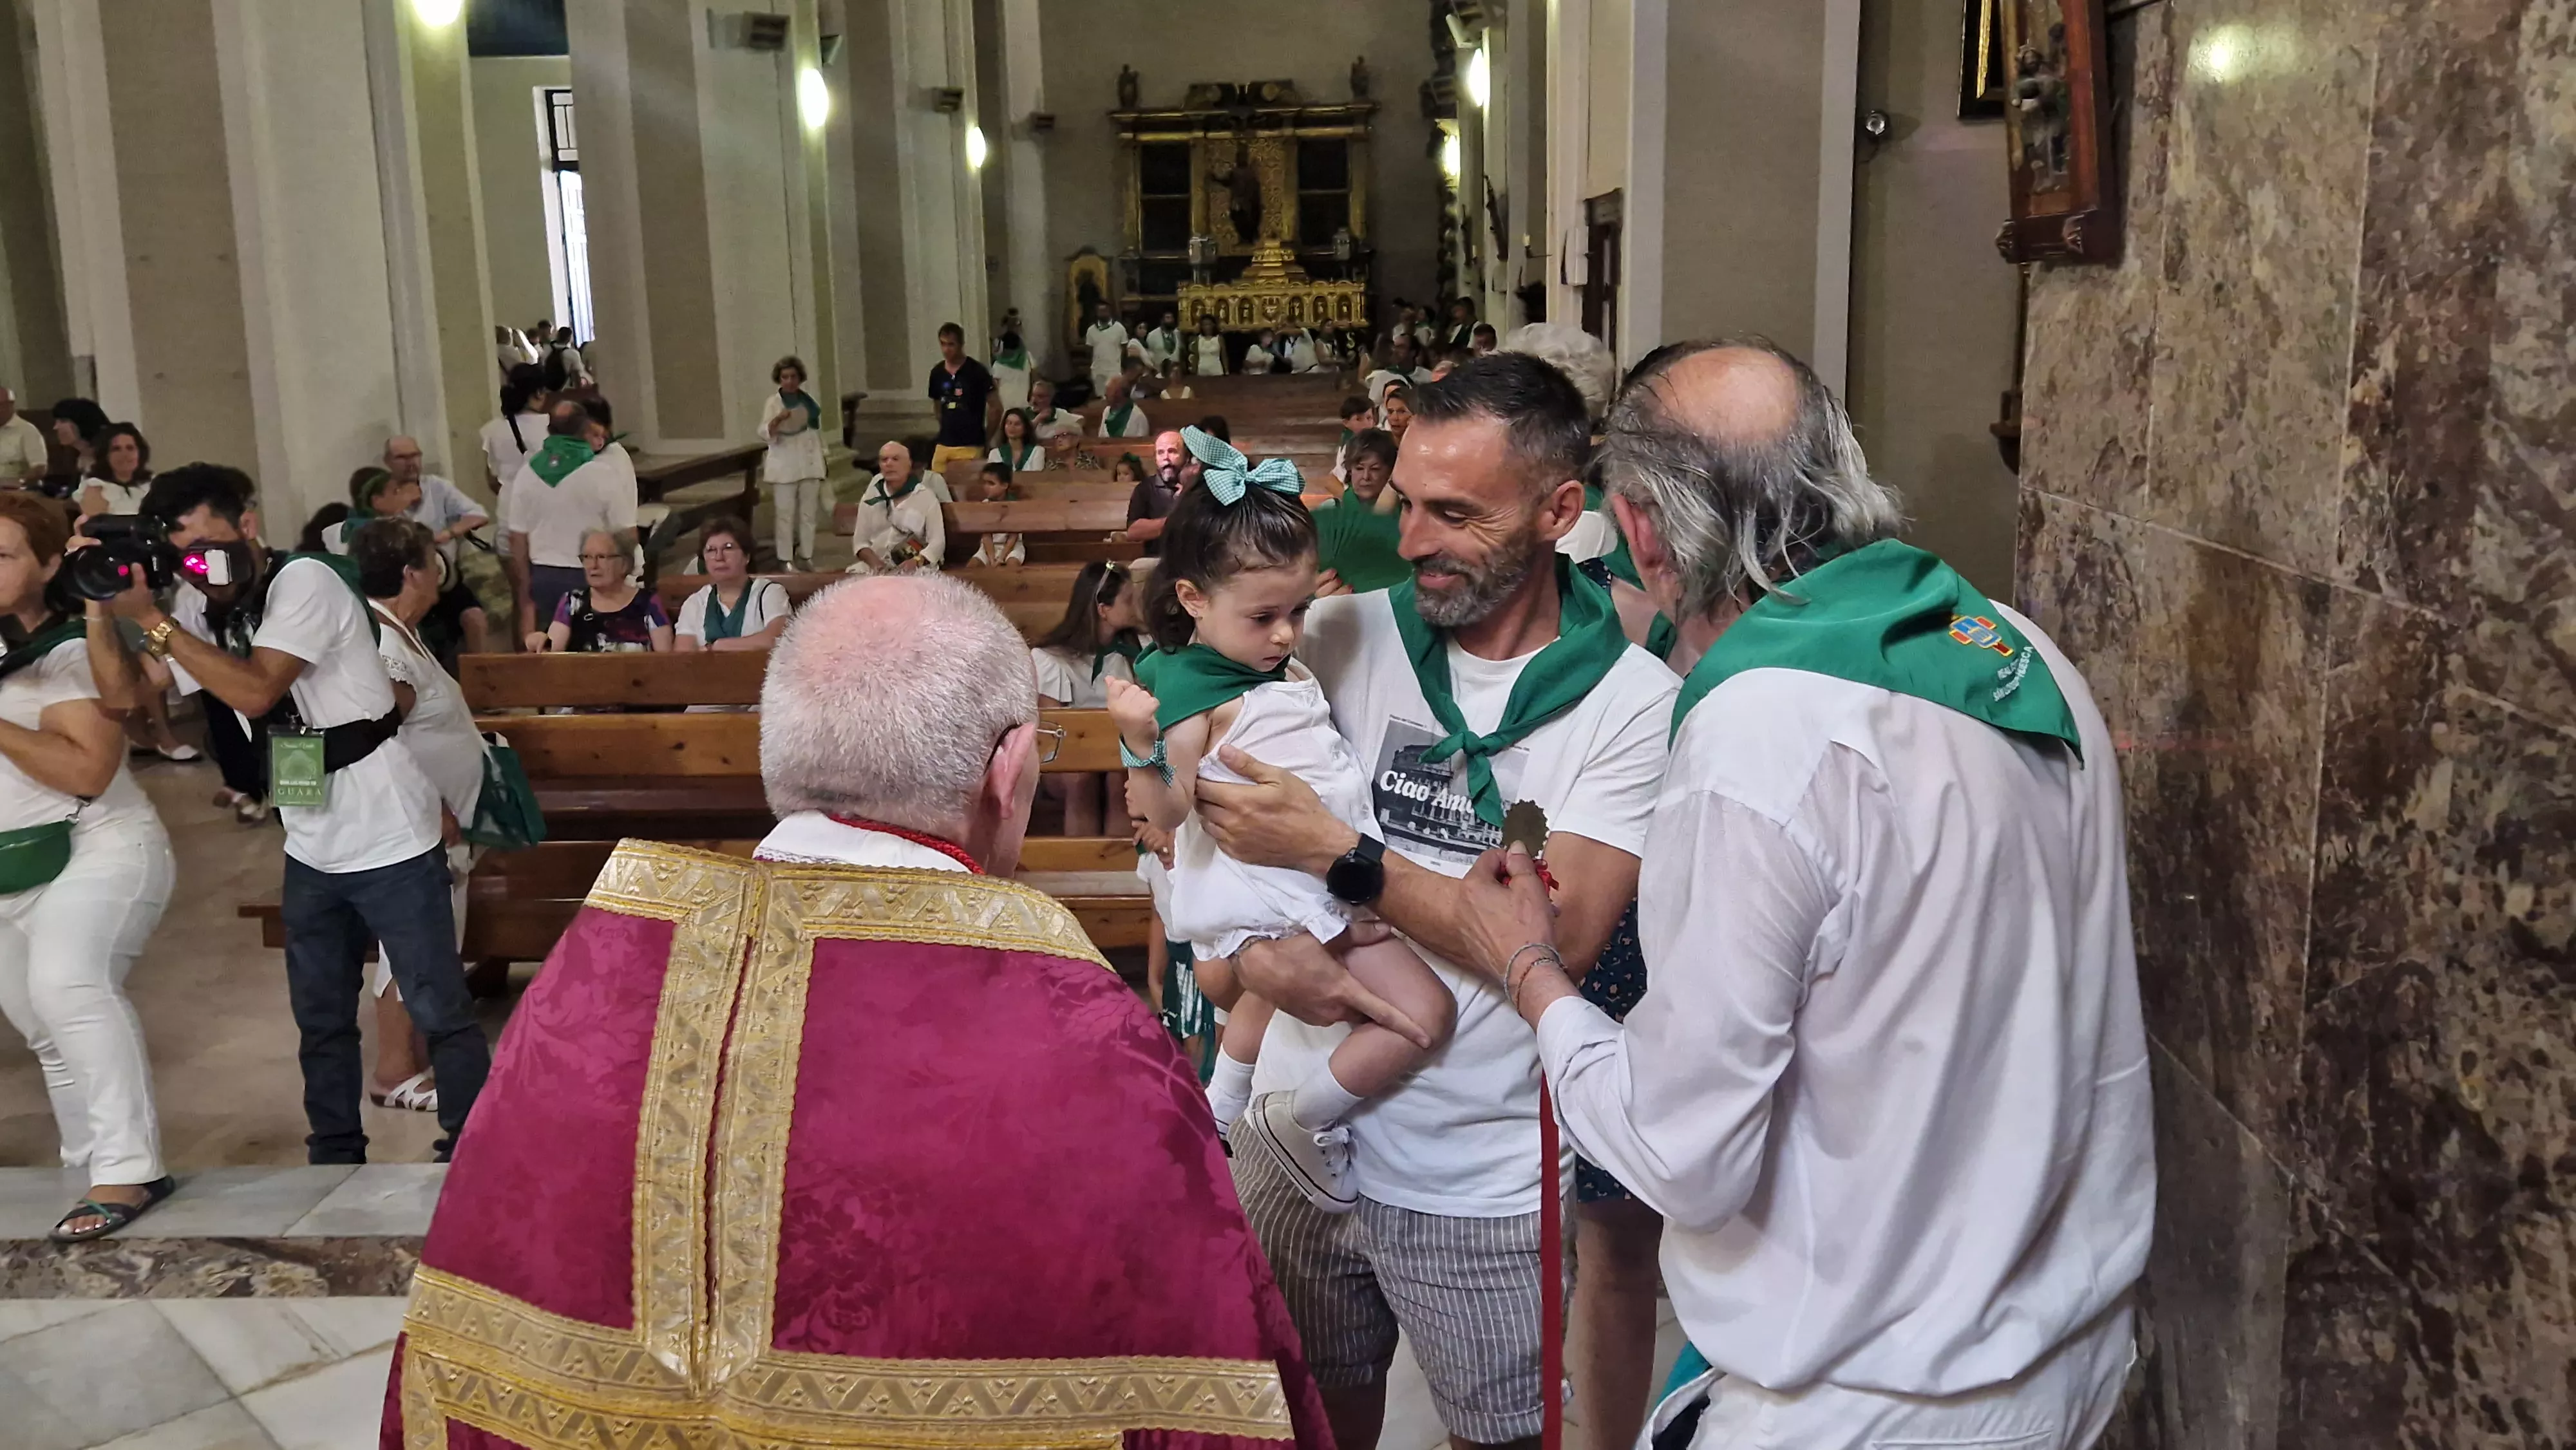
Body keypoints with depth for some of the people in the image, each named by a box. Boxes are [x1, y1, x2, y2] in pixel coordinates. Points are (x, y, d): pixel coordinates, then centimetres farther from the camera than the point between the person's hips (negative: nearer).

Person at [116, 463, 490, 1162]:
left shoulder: (305, 581, -14)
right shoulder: (211, 614, 8)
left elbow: (255, 691, -24)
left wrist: (150, 619, -22)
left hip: (389, 842, -7)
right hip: (310, 853, 8)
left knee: (441, 1010, 0)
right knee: (322, 1018, 16)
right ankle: (336, 1159, 29)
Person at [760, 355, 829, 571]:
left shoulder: (809, 400, 10)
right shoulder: (773, 402, -3)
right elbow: (765, 433, -13)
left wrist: (821, 462, 17)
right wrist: (778, 419, -33)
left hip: (809, 465, 4)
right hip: (784, 466, -4)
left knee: (808, 513, 7)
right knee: (785, 514, -5)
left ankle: (806, 557, 14)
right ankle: (785, 559, -1)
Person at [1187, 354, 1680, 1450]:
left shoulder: (1632, 701, -11)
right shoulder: (1338, 639, -2)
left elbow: (1559, 938, -19)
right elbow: (1204, 829, 1)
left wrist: (1333, 853, -22)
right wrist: (1249, 948, -19)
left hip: (1485, 1190, -3)